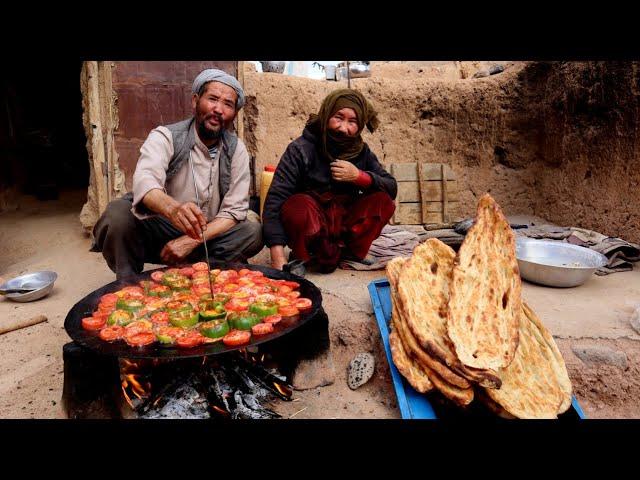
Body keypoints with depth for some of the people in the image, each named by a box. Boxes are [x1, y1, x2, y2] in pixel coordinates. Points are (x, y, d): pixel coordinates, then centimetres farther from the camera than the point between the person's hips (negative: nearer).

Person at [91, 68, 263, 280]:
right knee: (117, 215, -29)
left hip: (206, 236, 2)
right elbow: (145, 181, -32)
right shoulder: (166, 137, -11)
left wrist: (191, 240, -22)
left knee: (252, 231, -20)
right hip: (155, 229, -2)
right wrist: (172, 208, -56)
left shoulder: (236, 150, -3)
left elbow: (234, 210, -8)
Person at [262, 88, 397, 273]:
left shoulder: (361, 152, 3)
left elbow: (392, 188, -2)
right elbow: (275, 200, -21)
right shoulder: (301, 150, -11)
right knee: (298, 205, -34)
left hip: (345, 226, 4)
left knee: (383, 201, -16)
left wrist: (359, 176, -22)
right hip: (308, 231, -4)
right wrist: (278, 257, -33)